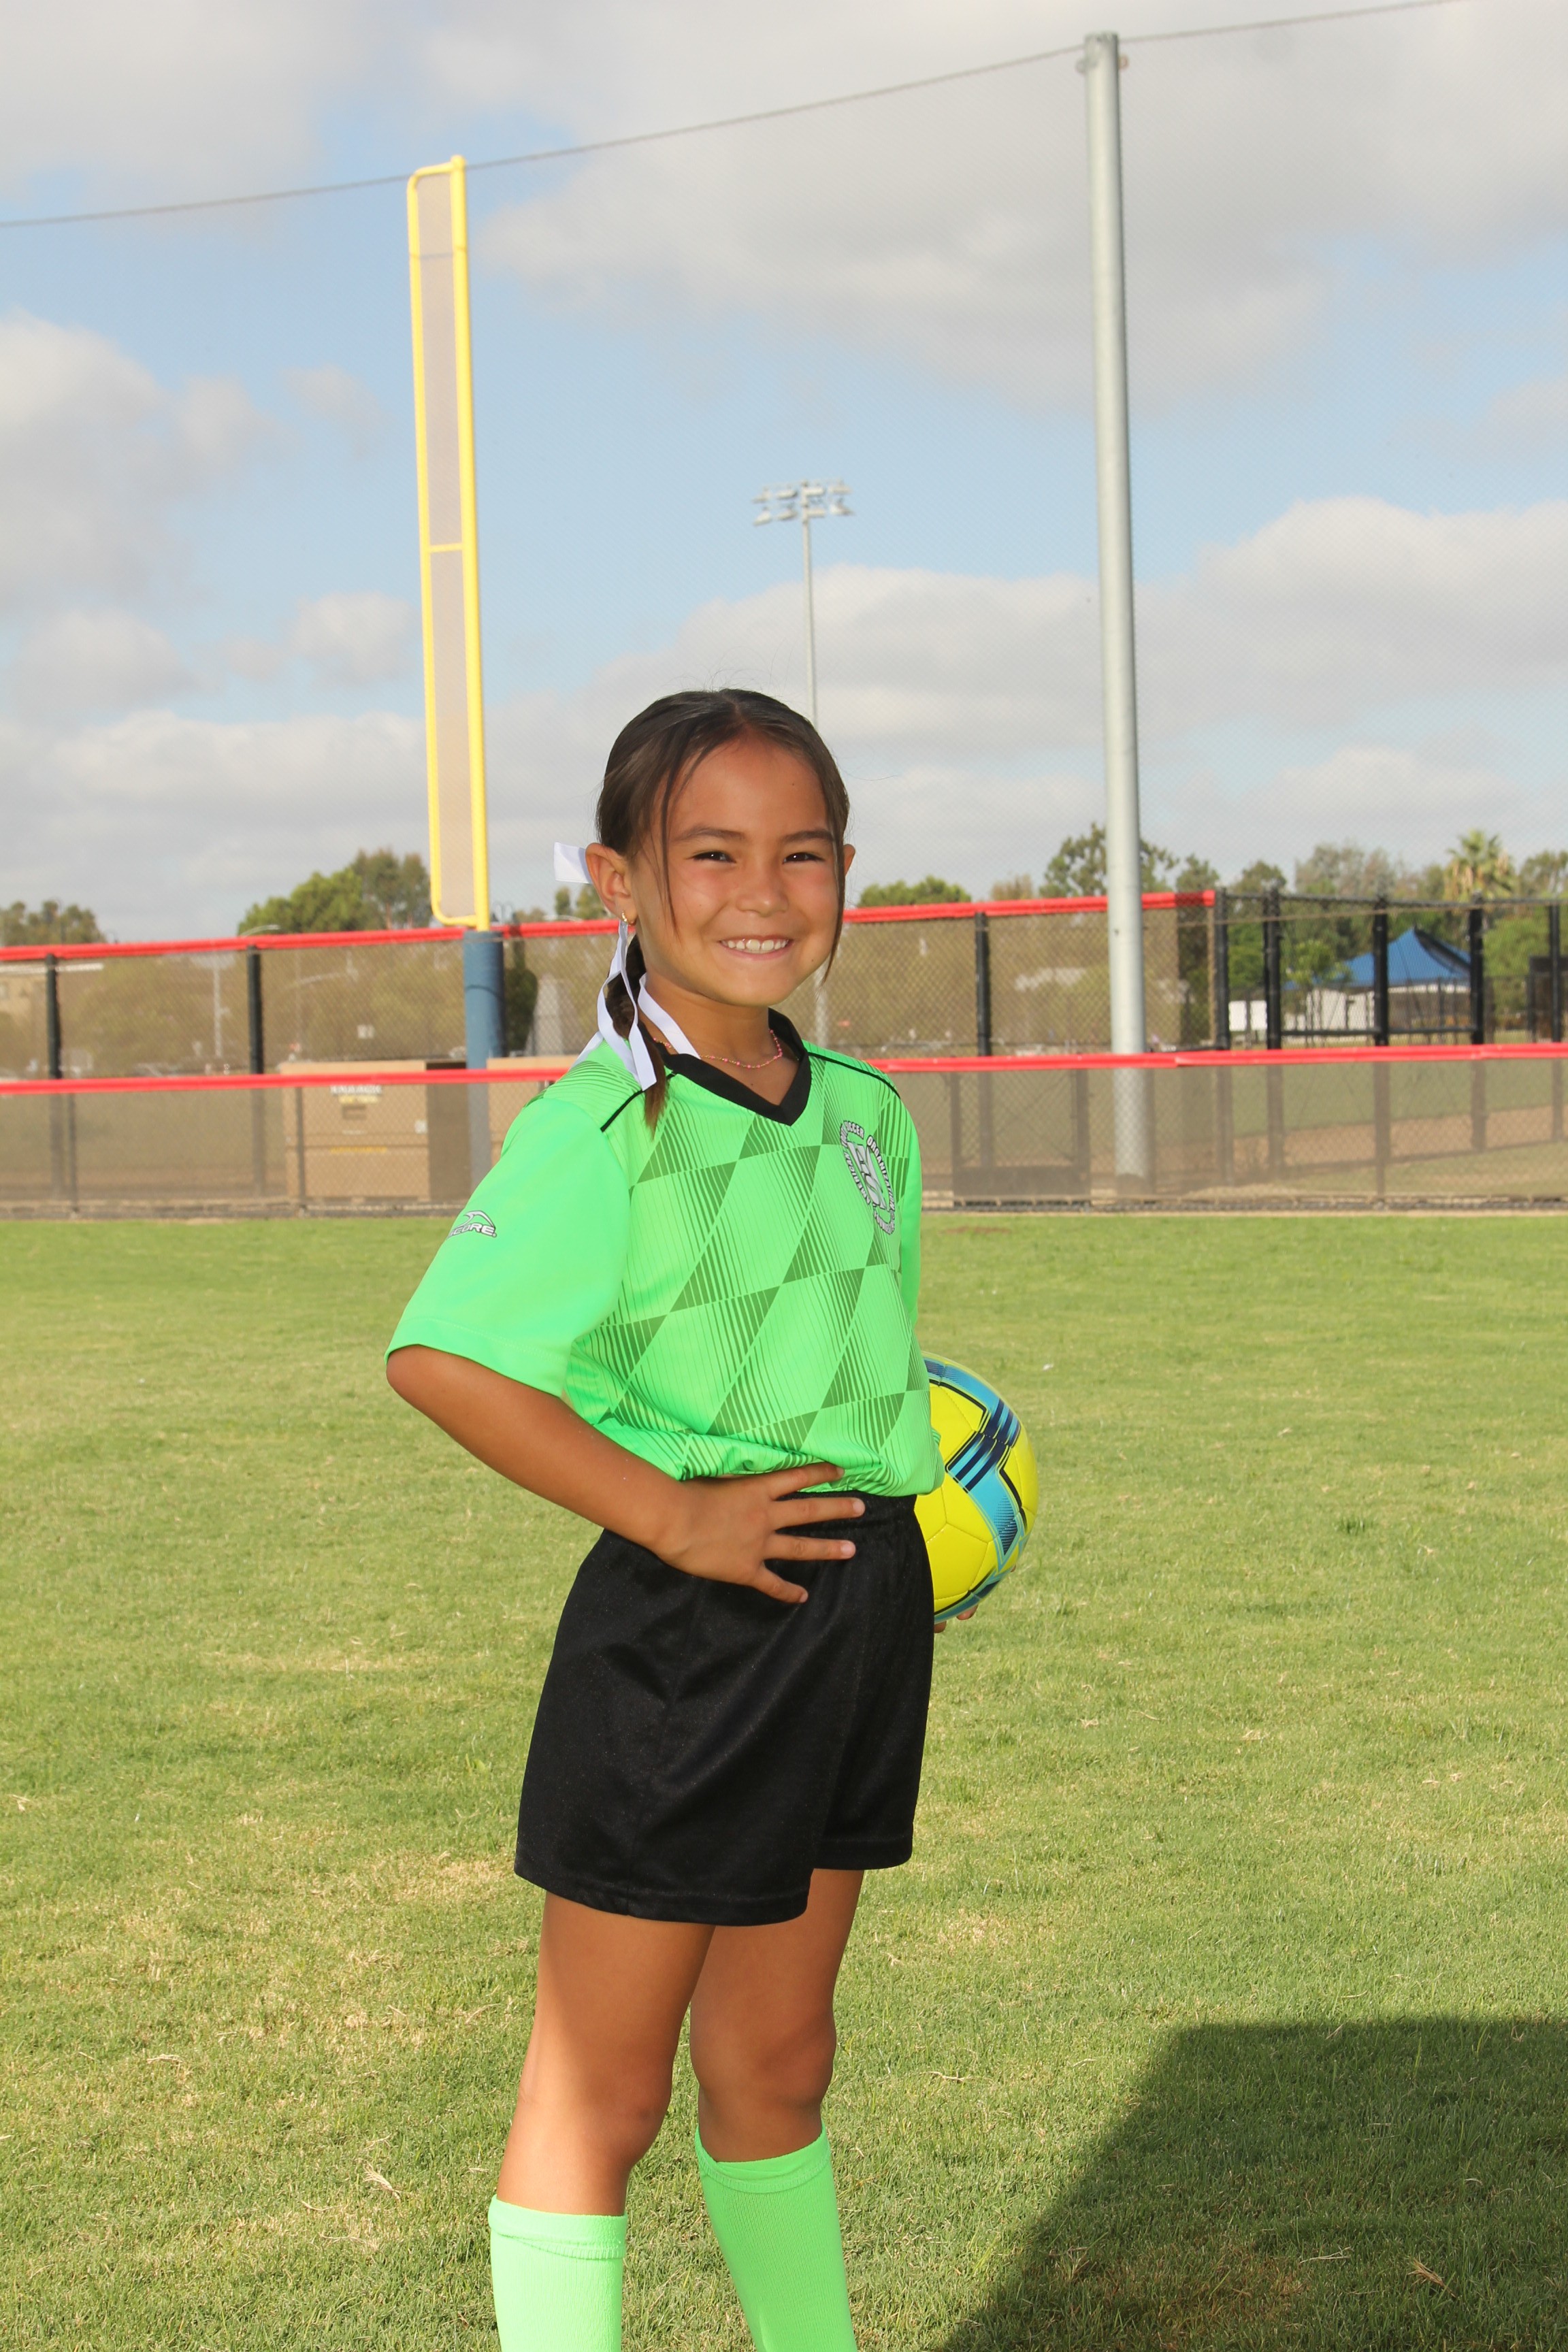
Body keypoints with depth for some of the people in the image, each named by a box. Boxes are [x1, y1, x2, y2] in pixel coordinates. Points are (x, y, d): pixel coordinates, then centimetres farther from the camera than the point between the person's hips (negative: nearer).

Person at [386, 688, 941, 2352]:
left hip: (859, 1617, 7)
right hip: (687, 1633, -7)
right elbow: (439, 1357, -24)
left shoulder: (865, 1116, 8)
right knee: (601, 2083, 4)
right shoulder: (604, 1127, -16)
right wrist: (668, 1517, -22)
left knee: (775, 2058, 21)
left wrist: (888, 1549, 8)